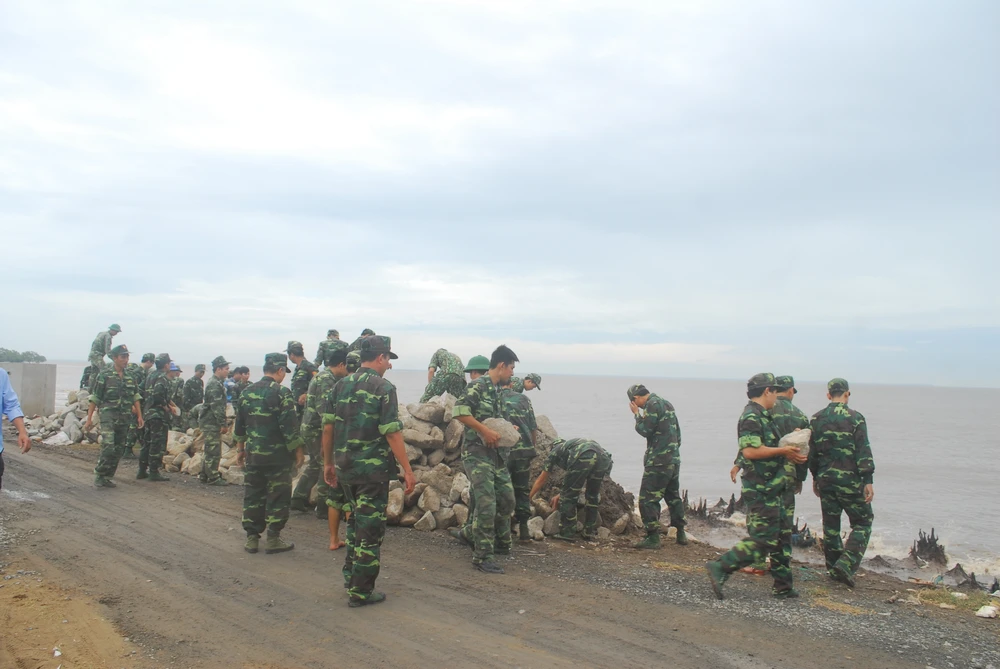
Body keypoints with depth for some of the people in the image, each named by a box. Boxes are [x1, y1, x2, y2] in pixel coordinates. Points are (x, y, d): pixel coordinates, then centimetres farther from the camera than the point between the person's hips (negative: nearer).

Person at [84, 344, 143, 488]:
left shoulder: (130, 377, 12)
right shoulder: (104, 375, -3)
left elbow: (136, 398, 16)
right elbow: (94, 398, -3)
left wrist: (139, 416, 9)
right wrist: (89, 418, -6)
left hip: (125, 419, 5)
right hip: (109, 417, -5)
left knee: (118, 450, 7)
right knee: (108, 447, -18)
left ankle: (108, 477, 17)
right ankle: (98, 476, -4)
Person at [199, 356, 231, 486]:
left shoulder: (216, 383, 17)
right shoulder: (215, 385, -16)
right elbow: (217, 407, -21)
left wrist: (223, 424, 20)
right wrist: (223, 424, -19)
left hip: (210, 423, 10)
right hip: (212, 423, -10)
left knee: (211, 451, 15)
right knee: (214, 451, -6)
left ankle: (204, 475, 22)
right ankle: (213, 477, -2)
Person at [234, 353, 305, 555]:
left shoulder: (247, 392, 7)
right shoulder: (282, 393, -13)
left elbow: (240, 424, 14)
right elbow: (289, 426, -16)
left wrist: (240, 448, 24)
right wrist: (298, 451, -7)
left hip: (253, 455, 6)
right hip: (277, 455, -6)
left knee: (252, 495, 12)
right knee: (277, 497, 3)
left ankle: (252, 538, 17)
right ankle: (273, 539, 6)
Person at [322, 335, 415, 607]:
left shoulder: (341, 385, 7)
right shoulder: (383, 388, -12)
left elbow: (328, 426, 9)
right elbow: (392, 432, -16)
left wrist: (328, 462, 18)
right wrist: (407, 470, -13)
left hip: (344, 467, 7)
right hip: (373, 469, -6)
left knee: (356, 520, 24)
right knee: (370, 528, 3)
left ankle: (350, 576, 31)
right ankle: (361, 592, 9)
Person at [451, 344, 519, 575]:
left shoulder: (497, 390, 16)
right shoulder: (478, 386, -12)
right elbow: (459, 411, -25)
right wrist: (485, 431, -23)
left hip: (496, 454, 9)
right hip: (477, 453, -9)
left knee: (506, 499, 17)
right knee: (486, 504, -11)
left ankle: (501, 543, 35)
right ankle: (482, 556, -4)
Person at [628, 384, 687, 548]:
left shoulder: (653, 404, -12)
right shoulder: (667, 403, 16)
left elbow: (645, 430, -16)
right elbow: (677, 432, 20)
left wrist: (637, 414, -2)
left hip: (658, 462, -9)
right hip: (674, 459, 9)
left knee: (648, 499, -5)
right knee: (673, 496, 20)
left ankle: (653, 537, -5)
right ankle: (681, 533, 26)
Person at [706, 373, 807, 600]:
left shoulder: (762, 416, 16)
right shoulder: (751, 417, -16)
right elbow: (750, 451, -26)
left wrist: (790, 453, 11)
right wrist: (783, 450, -17)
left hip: (770, 488, 10)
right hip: (761, 490, -10)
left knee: (775, 538, 15)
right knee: (762, 541, -10)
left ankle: (782, 586, 24)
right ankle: (720, 568, -6)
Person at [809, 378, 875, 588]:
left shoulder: (816, 419, 6)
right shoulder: (855, 418, -8)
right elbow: (863, 452, -12)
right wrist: (868, 481, -10)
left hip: (825, 479, 4)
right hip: (849, 480, -4)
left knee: (830, 524, 14)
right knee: (862, 523, 7)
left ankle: (833, 567, 19)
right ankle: (845, 565, -7)